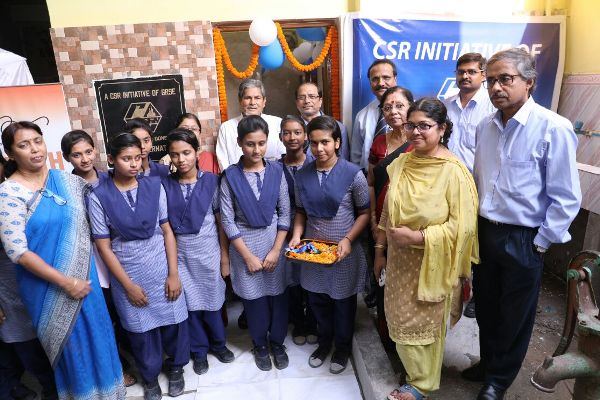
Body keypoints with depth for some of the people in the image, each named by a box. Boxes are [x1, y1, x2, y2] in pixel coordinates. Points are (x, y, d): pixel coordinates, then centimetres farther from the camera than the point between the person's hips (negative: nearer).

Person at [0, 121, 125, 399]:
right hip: (47, 285, -4)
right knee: (69, 343, 11)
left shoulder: (67, 180, 1)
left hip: (83, 276, 5)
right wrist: (64, 281, -18)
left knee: (96, 333, 16)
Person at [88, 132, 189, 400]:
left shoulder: (154, 186, -5)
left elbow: (167, 231, -3)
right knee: (140, 329, 15)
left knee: (173, 320, 12)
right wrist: (128, 285, -7)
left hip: (161, 268, 1)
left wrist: (173, 273, -5)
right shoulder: (99, 196, -10)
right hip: (127, 272, -1)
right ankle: (150, 377, 41)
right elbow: (104, 246, -6)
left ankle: (176, 367, 41)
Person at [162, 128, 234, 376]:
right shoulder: (164, 185, -4)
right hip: (179, 254, 1)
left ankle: (218, 343, 38)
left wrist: (224, 255, -2)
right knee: (190, 303, 13)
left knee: (212, 301, 12)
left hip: (208, 251, -1)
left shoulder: (210, 181, -6)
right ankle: (199, 350, 35)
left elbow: (220, 220, -3)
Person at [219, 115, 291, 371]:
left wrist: (276, 250, -7)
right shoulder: (230, 176, -9)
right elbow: (227, 220, -8)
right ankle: (260, 344, 37)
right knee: (253, 298, 13)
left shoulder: (276, 171, -5)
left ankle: (277, 342, 36)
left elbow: (285, 213, -2)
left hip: (274, 242, 1)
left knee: (277, 295, 11)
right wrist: (248, 256, -9)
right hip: (244, 245, -1)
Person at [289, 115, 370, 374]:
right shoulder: (303, 175, -1)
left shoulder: (353, 174, -13)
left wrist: (348, 240, -19)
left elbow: (365, 212, -7)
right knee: (318, 301, 19)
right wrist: (297, 235, -6)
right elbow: (301, 211, 9)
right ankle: (324, 343, 45)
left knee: (343, 303, 15)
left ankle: (342, 349, 40)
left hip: (343, 252, -3)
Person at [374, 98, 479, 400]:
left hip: (431, 265, -5)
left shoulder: (453, 171, -18)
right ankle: (414, 371, 45)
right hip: (400, 260, 5)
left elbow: (463, 226, -19)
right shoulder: (401, 163, 0)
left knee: (425, 324, 12)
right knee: (401, 318, 18)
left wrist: (417, 236, -24)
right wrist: (380, 249, 9)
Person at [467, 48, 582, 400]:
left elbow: (566, 198, -15)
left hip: (523, 240, -5)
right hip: (484, 232, 5)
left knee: (514, 317, 15)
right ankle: (488, 362, 46)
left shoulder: (553, 128, -16)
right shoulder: (486, 127, 3)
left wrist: (540, 244, -12)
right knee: (485, 308, 21)